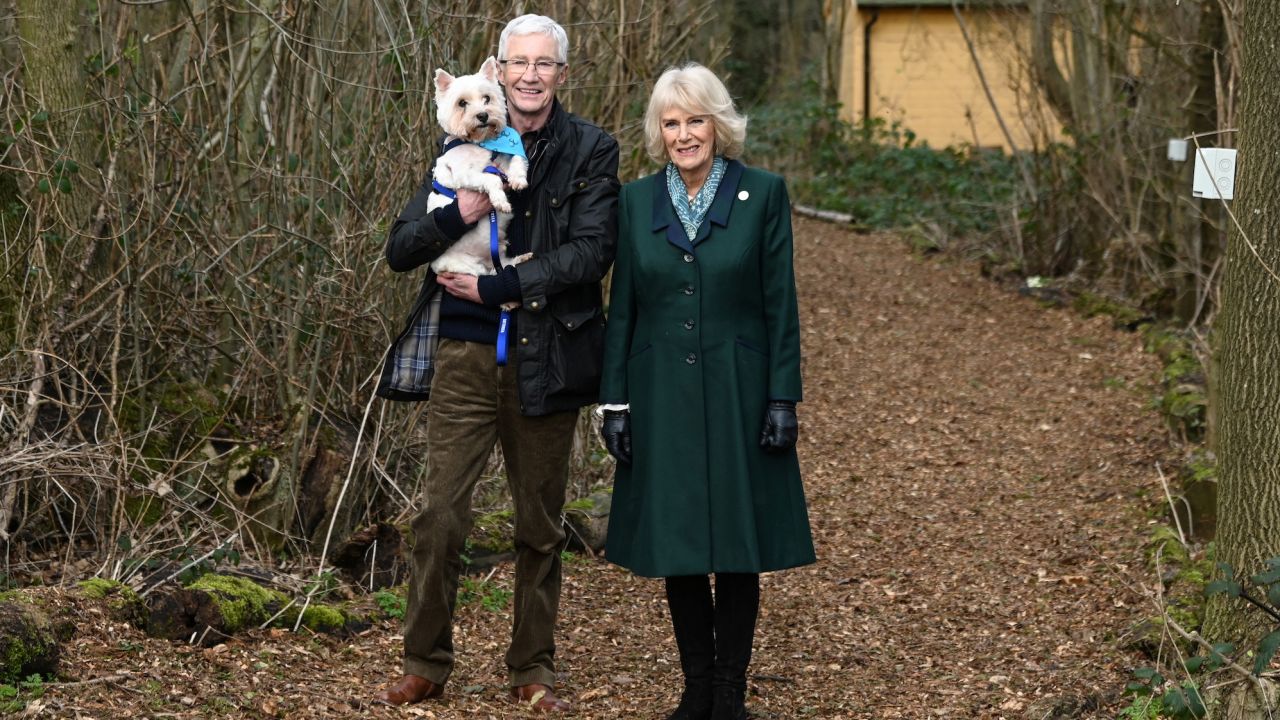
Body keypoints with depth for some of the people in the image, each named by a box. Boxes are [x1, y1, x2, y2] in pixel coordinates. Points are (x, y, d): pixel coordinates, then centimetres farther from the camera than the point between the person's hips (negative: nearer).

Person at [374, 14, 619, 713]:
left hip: (545, 360, -1)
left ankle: (532, 669, 22)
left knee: (540, 525, 10)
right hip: (464, 358, 1)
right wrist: (458, 215, -18)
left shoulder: (591, 150, 0)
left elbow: (592, 250, -13)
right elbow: (400, 249, 2)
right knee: (439, 516, 0)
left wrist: (494, 287, -15)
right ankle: (425, 665, 14)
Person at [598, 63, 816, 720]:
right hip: (663, 399, 2)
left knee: (738, 545, 3)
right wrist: (614, 403, 2)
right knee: (677, 545, 7)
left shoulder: (763, 194, -2)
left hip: (738, 395, -2)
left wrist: (783, 399, -7)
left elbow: (780, 305, -2)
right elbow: (622, 308, 6)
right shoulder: (636, 200, 4)